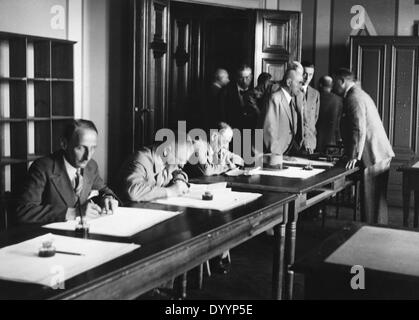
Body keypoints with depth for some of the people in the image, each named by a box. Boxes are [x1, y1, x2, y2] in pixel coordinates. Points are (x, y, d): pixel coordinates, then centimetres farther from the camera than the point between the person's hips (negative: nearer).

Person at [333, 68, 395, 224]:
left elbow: (359, 130, -20)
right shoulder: (359, 95, 20)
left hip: (373, 156, -10)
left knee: (370, 201, -5)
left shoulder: (354, 98, -13)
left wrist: (354, 156, -18)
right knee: (377, 199, 14)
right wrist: (350, 152, 22)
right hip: (380, 155, 10)